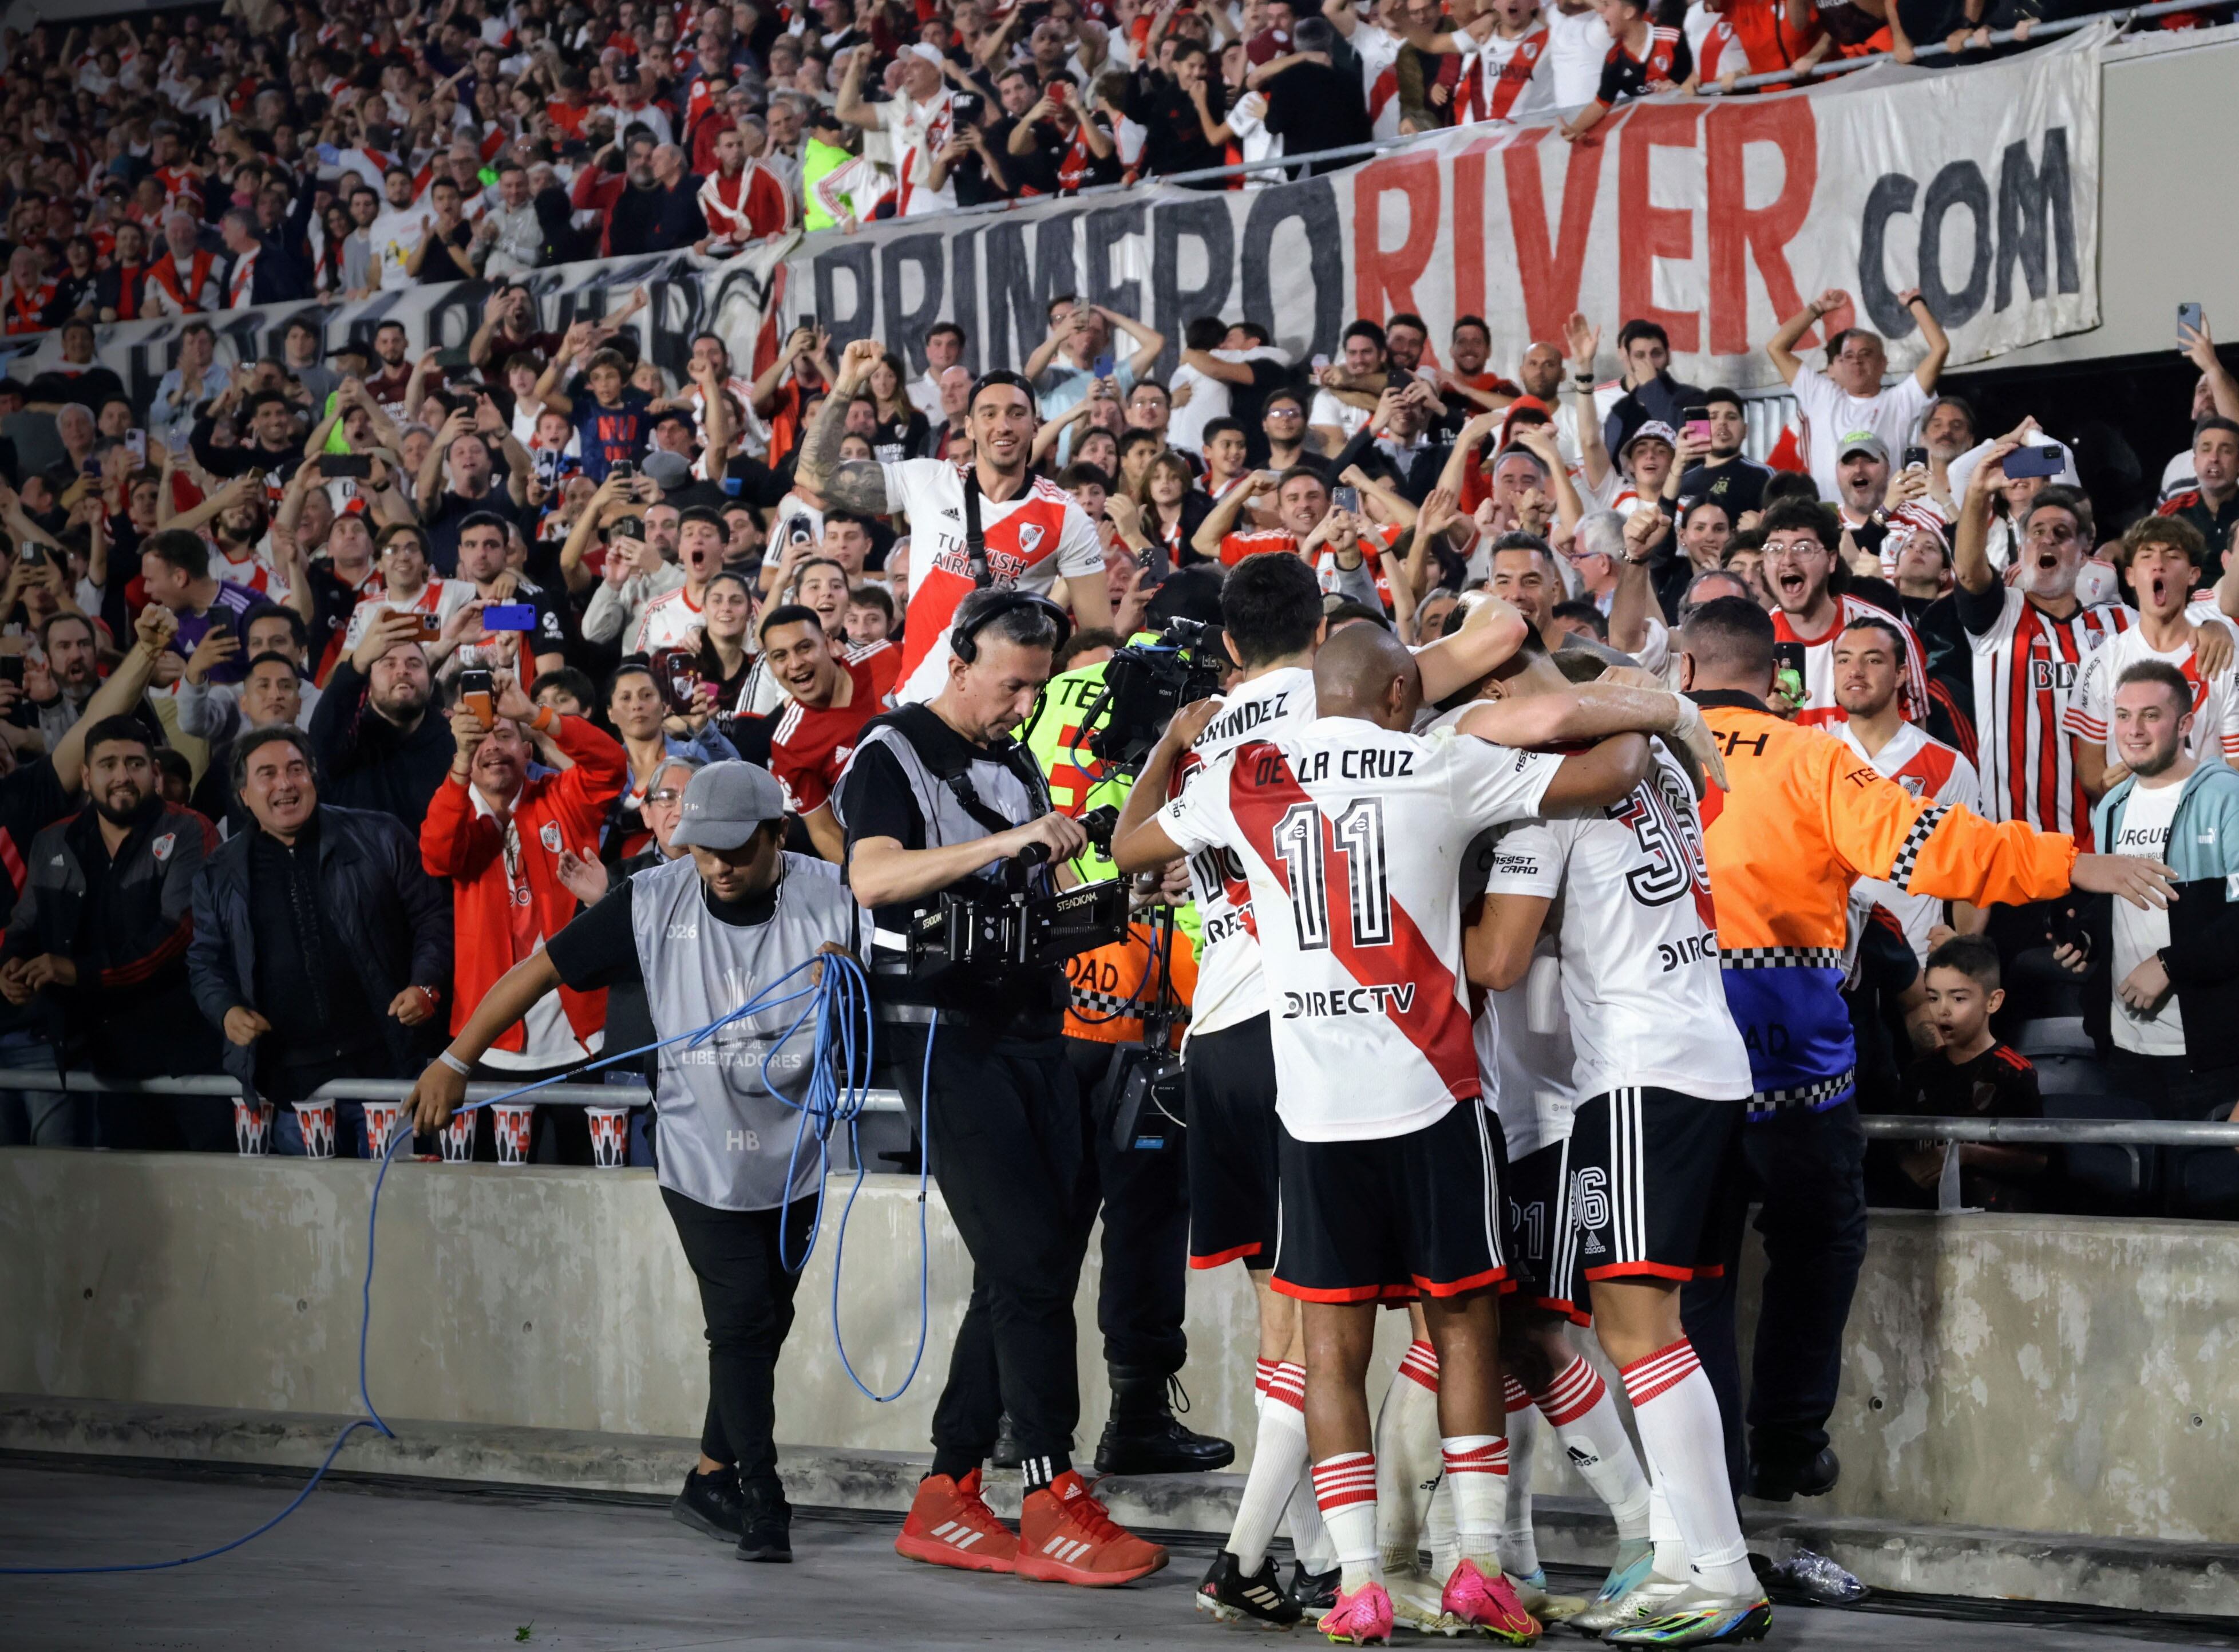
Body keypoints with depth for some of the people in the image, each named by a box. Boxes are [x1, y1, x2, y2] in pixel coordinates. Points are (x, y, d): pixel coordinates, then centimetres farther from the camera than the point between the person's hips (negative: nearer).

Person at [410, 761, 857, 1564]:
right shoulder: (654, 901, -11)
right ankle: (762, 1502, -5)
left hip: (794, 1153, 2)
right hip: (702, 1156, -2)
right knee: (744, 1320, -10)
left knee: (763, 1322, 10)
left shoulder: (831, 907, -10)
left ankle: (712, 1479, 26)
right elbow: (542, 968, -6)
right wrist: (456, 1060, -8)